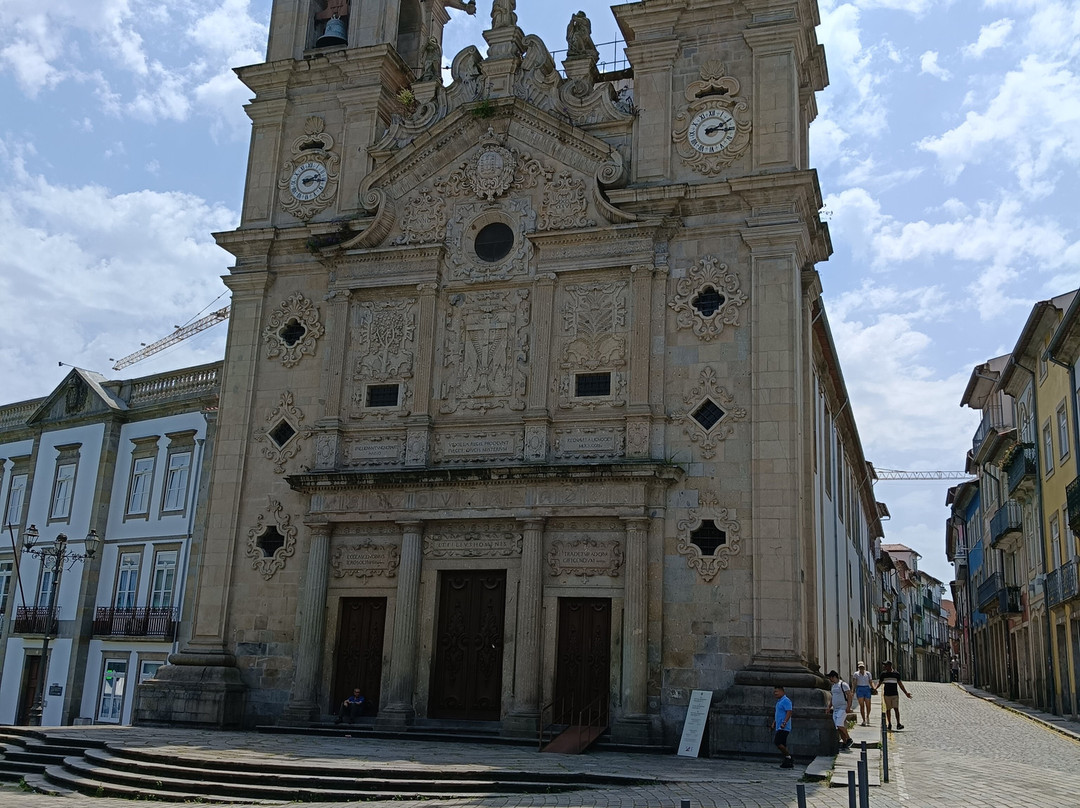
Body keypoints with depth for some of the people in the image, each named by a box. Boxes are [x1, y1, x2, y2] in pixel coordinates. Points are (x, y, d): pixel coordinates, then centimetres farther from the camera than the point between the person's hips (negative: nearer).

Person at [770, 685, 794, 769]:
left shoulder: (786, 701, -10)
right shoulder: (779, 702, 21)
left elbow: (789, 712, -20)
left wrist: (784, 723, -28)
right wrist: (773, 723, 22)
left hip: (784, 728, -10)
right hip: (779, 727, 10)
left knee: (777, 742, -16)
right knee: (782, 745, 8)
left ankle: (789, 757, -6)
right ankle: (788, 762, 10)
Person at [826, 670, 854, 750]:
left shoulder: (843, 684, -9)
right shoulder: (833, 686, 17)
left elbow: (849, 695, -13)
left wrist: (848, 706, -19)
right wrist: (829, 707, 13)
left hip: (843, 708, -9)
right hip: (835, 709, 9)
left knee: (839, 724, -19)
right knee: (838, 727, 3)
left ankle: (849, 739, -2)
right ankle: (844, 744, 9)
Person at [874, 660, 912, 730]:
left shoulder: (896, 674, 2)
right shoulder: (883, 674, 6)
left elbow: (900, 684, 9)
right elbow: (879, 683, 9)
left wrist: (906, 693, 7)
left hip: (895, 694, -2)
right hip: (886, 694, 2)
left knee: (896, 709, -10)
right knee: (888, 709, 6)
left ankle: (898, 724, -11)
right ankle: (889, 724, 15)